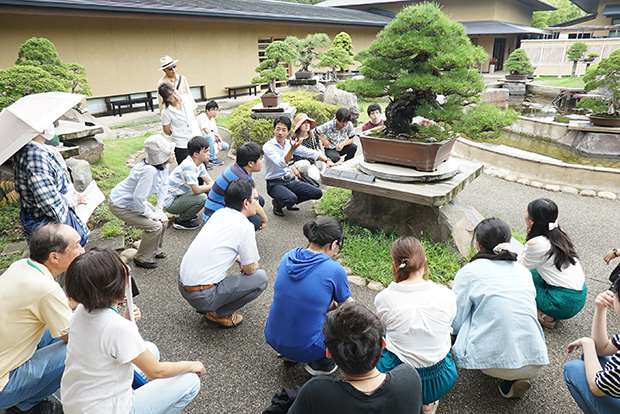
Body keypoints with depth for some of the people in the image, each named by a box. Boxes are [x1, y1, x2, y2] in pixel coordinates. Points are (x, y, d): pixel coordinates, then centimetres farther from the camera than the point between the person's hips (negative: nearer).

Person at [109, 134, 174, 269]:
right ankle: (142, 259, 8)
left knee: (163, 219, 6)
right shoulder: (149, 171, -37)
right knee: (155, 226, -14)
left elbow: (163, 187, 3)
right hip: (121, 205, -8)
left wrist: (159, 210, 0)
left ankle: (155, 250, 28)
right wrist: (152, 215, -18)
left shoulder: (163, 165, -11)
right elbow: (138, 198, -32)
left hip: (135, 201, 8)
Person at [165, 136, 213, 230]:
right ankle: (180, 221, -6)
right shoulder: (189, 166, -27)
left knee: (207, 190, 3)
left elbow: (210, 181, 7)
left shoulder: (199, 163, 2)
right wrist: (211, 186, -14)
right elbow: (196, 190, -30)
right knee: (201, 198, -27)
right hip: (171, 202, -9)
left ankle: (188, 215, 12)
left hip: (180, 195, 9)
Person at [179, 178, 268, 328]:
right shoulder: (245, 227, -16)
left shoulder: (220, 213, 6)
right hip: (202, 297, -8)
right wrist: (244, 264, 15)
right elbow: (251, 269, -6)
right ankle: (218, 314, 4)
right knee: (261, 278, -2)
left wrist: (239, 259, 19)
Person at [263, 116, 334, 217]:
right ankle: (277, 203, 2)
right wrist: (292, 149, -43)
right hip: (275, 183, -6)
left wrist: (327, 160, -15)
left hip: (290, 180, 6)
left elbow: (310, 152, -1)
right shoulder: (268, 146, -14)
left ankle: (289, 202, 12)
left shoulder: (290, 144, 5)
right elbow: (282, 163, -29)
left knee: (317, 193, -8)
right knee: (292, 198, -35)